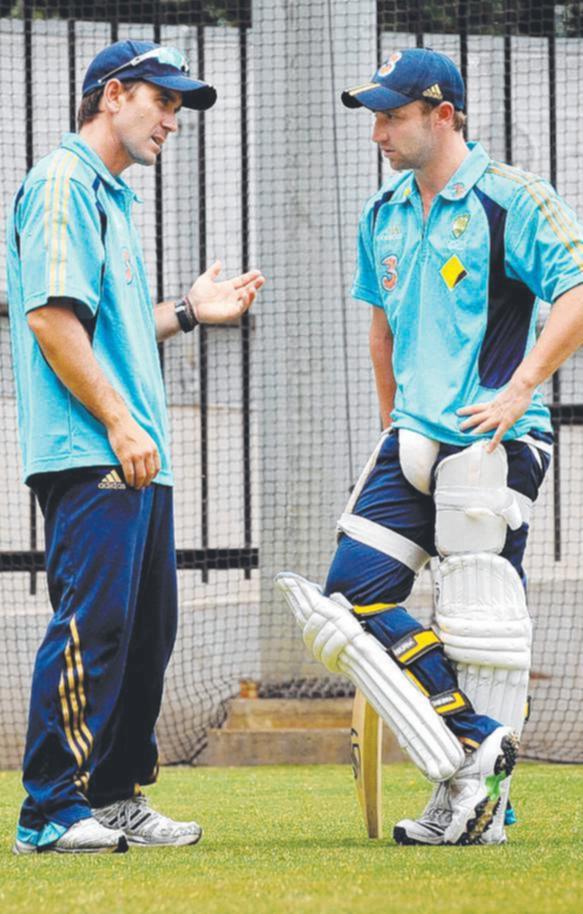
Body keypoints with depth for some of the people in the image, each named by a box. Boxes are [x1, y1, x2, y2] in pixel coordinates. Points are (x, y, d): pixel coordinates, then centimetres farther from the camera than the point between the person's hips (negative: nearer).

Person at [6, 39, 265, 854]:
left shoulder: (111, 197, 23)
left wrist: (186, 312, 17)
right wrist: (118, 420, -20)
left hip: (137, 458, 10)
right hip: (87, 454, -10)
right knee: (91, 626, -12)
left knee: (146, 632, 11)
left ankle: (116, 797, 17)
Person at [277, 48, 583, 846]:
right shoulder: (384, 217, 14)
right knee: (354, 592, 1)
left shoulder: (510, 200, -9)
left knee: (479, 619, -6)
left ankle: (484, 799, 1)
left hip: (490, 442, -8)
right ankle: (474, 754, 4)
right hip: (413, 442, 8)